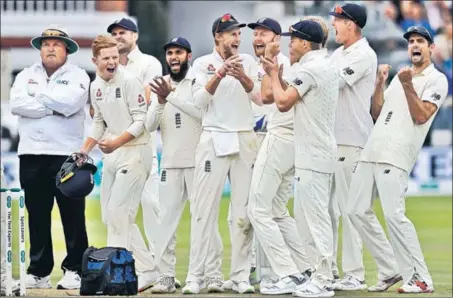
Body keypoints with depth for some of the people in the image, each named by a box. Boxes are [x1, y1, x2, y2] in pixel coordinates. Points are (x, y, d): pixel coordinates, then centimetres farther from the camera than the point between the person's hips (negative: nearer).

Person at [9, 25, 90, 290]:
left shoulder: (77, 76, 5)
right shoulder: (26, 76, 14)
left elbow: (70, 101, -15)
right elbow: (16, 104, -4)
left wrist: (38, 93, -3)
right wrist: (54, 107, -9)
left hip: (67, 154, -3)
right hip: (31, 154, 3)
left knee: (73, 216, -2)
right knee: (37, 216, 5)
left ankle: (75, 270, 3)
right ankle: (39, 272, 9)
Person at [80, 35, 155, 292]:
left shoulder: (129, 81, -13)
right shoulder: (96, 86, 10)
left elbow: (141, 120, -15)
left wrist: (116, 142, -23)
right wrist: (84, 151, 11)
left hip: (134, 152, -9)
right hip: (112, 154, 9)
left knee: (118, 214, -11)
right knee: (110, 216, 7)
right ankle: (145, 270, 10)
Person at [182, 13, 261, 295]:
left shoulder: (247, 62, 7)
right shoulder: (203, 63, 3)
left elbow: (259, 97, -5)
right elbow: (200, 100, -10)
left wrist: (242, 76, -23)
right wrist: (220, 74, -24)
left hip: (245, 140, 2)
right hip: (213, 141, -2)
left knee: (243, 212, 2)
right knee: (204, 209, -5)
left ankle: (241, 276, 5)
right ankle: (195, 276, -4)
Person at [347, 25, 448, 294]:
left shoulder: (436, 80, 2)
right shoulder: (400, 76, 23)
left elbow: (421, 116, -10)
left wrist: (407, 85, -17)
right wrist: (380, 84, 9)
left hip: (397, 156, -8)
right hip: (372, 151, 8)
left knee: (394, 215, -18)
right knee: (358, 210, 5)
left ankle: (421, 279, -12)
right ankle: (390, 269, 13)